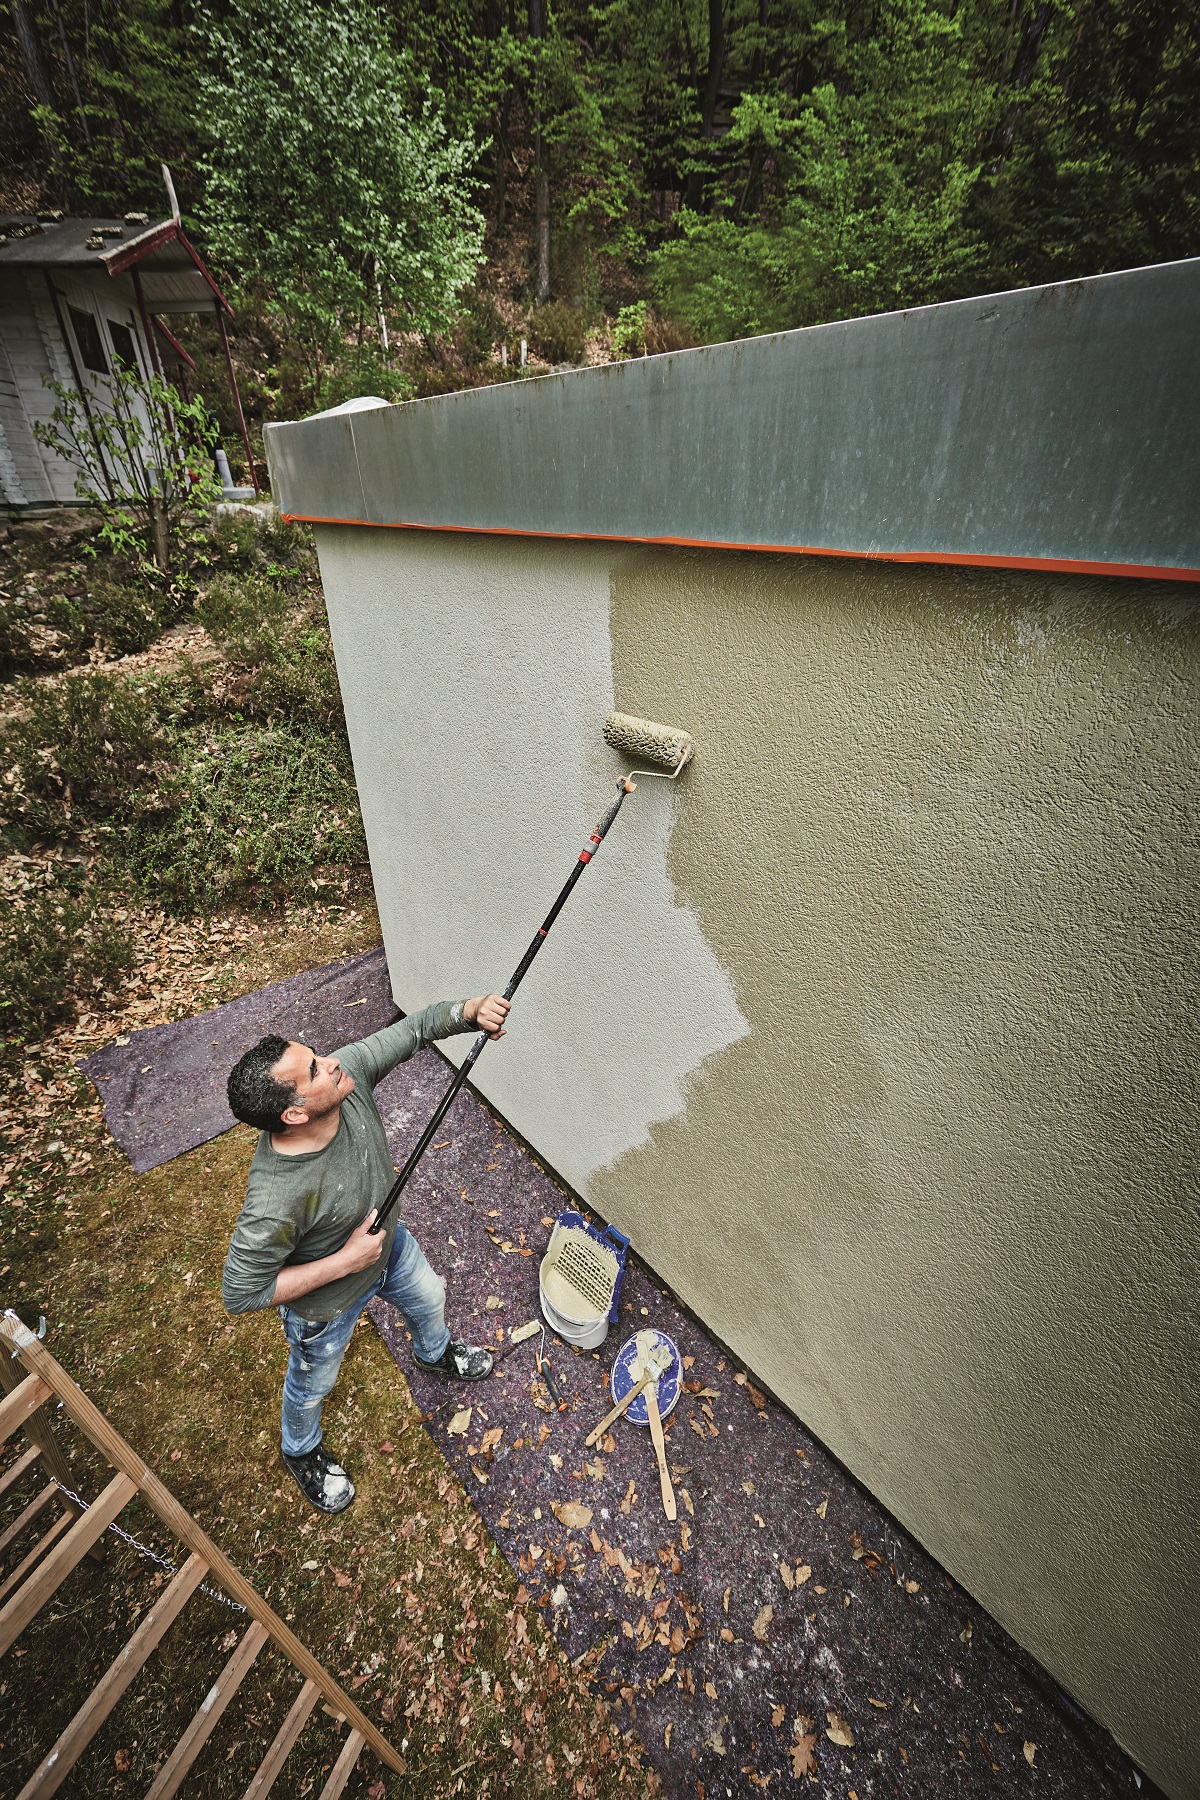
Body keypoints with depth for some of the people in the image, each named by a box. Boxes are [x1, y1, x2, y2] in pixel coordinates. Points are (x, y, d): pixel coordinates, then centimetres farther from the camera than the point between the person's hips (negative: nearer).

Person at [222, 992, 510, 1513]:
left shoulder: (348, 1074, -33)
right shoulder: (276, 1200, -45)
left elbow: (414, 1028, -23)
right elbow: (240, 1293, -31)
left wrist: (473, 1010, -43)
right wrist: (344, 1261, -31)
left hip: (388, 1242, 5)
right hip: (326, 1304, -5)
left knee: (428, 1298, 33)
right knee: (311, 1385, 28)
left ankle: (434, 1353, 70)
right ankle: (302, 1451, 65)